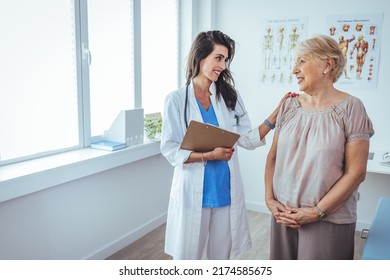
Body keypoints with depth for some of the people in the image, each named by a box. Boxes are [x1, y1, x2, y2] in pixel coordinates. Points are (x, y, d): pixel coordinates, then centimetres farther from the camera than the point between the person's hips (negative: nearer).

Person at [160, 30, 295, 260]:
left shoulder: (229, 96, 5)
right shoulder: (176, 100, -5)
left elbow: (248, 139, 1)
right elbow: (170, 150, -9)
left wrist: (277, 113, -7)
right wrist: (209, 156, -19)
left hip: (226, 190, 3)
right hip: (193, 192, -3)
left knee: (222, 255, 16)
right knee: (188, 257, 9)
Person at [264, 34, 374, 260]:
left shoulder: (350, 108, -9)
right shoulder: (289, 106, 4)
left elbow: (356, 172, -11)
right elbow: (273, 157, 8)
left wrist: (317, 212, -13)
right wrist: (270, 199, -2)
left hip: (329, 220, -3)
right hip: (284, 215, 4)